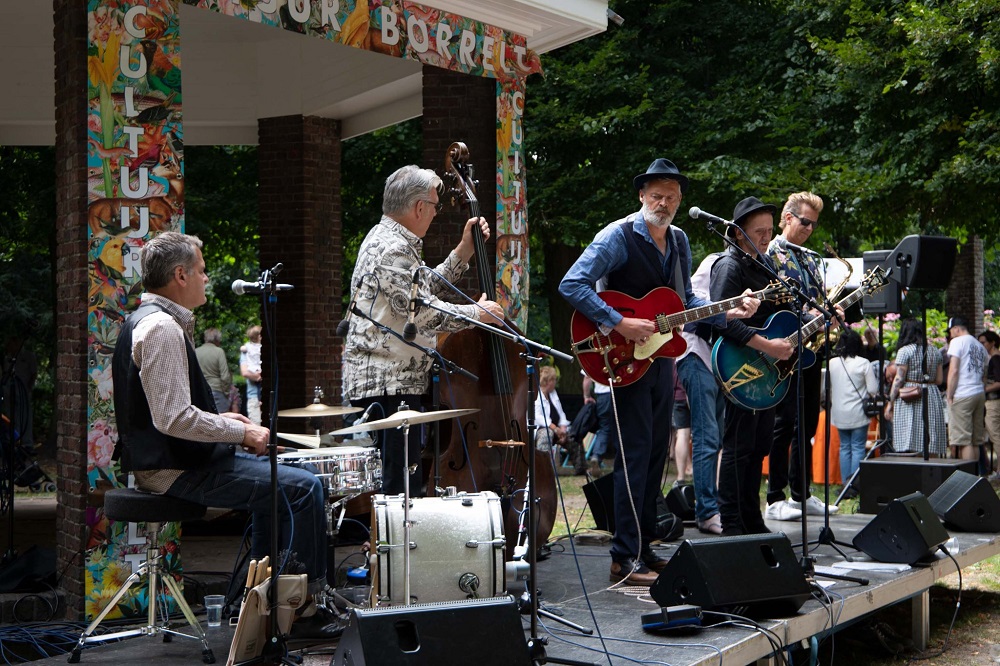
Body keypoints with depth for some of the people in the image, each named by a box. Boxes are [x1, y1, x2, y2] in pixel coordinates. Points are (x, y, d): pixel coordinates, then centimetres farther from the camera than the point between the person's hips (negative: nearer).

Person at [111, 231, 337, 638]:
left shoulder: (144, 319, 14)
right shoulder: (162, 328, -20)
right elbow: (174, 418, -27)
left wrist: (221, 420, 14)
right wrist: (241, 433, -16)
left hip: (165, 461, 11)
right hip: (176, 469, -11)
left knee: (274, 474, 25)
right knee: (303, 487, -13)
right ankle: (301, 610, -5)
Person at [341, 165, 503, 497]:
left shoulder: (386, 239, 18)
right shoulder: (392, 250, -16)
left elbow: (426, 288, 28)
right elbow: (426, 313, -22)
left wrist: (463, 252, 21)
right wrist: (477, 313, -7)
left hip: (387, 380, 11)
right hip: (388, 385, -11)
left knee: (402, 485, 11)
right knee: (400, 491, -13)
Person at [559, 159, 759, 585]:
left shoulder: (679, 241, 13)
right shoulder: (618, 236, -11)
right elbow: (572, 285, -19)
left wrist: (727, 313, 5)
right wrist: (620, 324, -24)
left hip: (660, 356, 8)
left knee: (656, 454, 10)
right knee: (635, 454, -10)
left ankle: (644, 548, 20)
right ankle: (626, 558, -5)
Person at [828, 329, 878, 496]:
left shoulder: (832, 363, 0)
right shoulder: (863, 363, -11)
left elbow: (827, 389, 9)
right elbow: (873, 390, -10)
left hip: (839, 413, 4)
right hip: (858, 413, -4)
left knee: (844, 447, 12)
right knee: (858, 448, 1)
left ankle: (846, 484, 12)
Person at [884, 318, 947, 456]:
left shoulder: (905, 351, -4)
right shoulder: (935, 352, 13)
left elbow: (899, 379, -9)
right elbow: (939, 380, 14)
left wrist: (890, 403, -4)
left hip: (909, 400, -5)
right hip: (932, 397, 5)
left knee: (908, 447, -6)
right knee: (931, 451, 5)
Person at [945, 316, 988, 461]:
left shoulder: (958, 341, -5)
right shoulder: (980, 346, 18)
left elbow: (953, 371, -12)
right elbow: (984, 374, 19)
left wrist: (949, 396, -8)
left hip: (962, 396, -7)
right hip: (980, 394, 7)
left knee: (964, 440, -7)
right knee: (975, 440, 10)